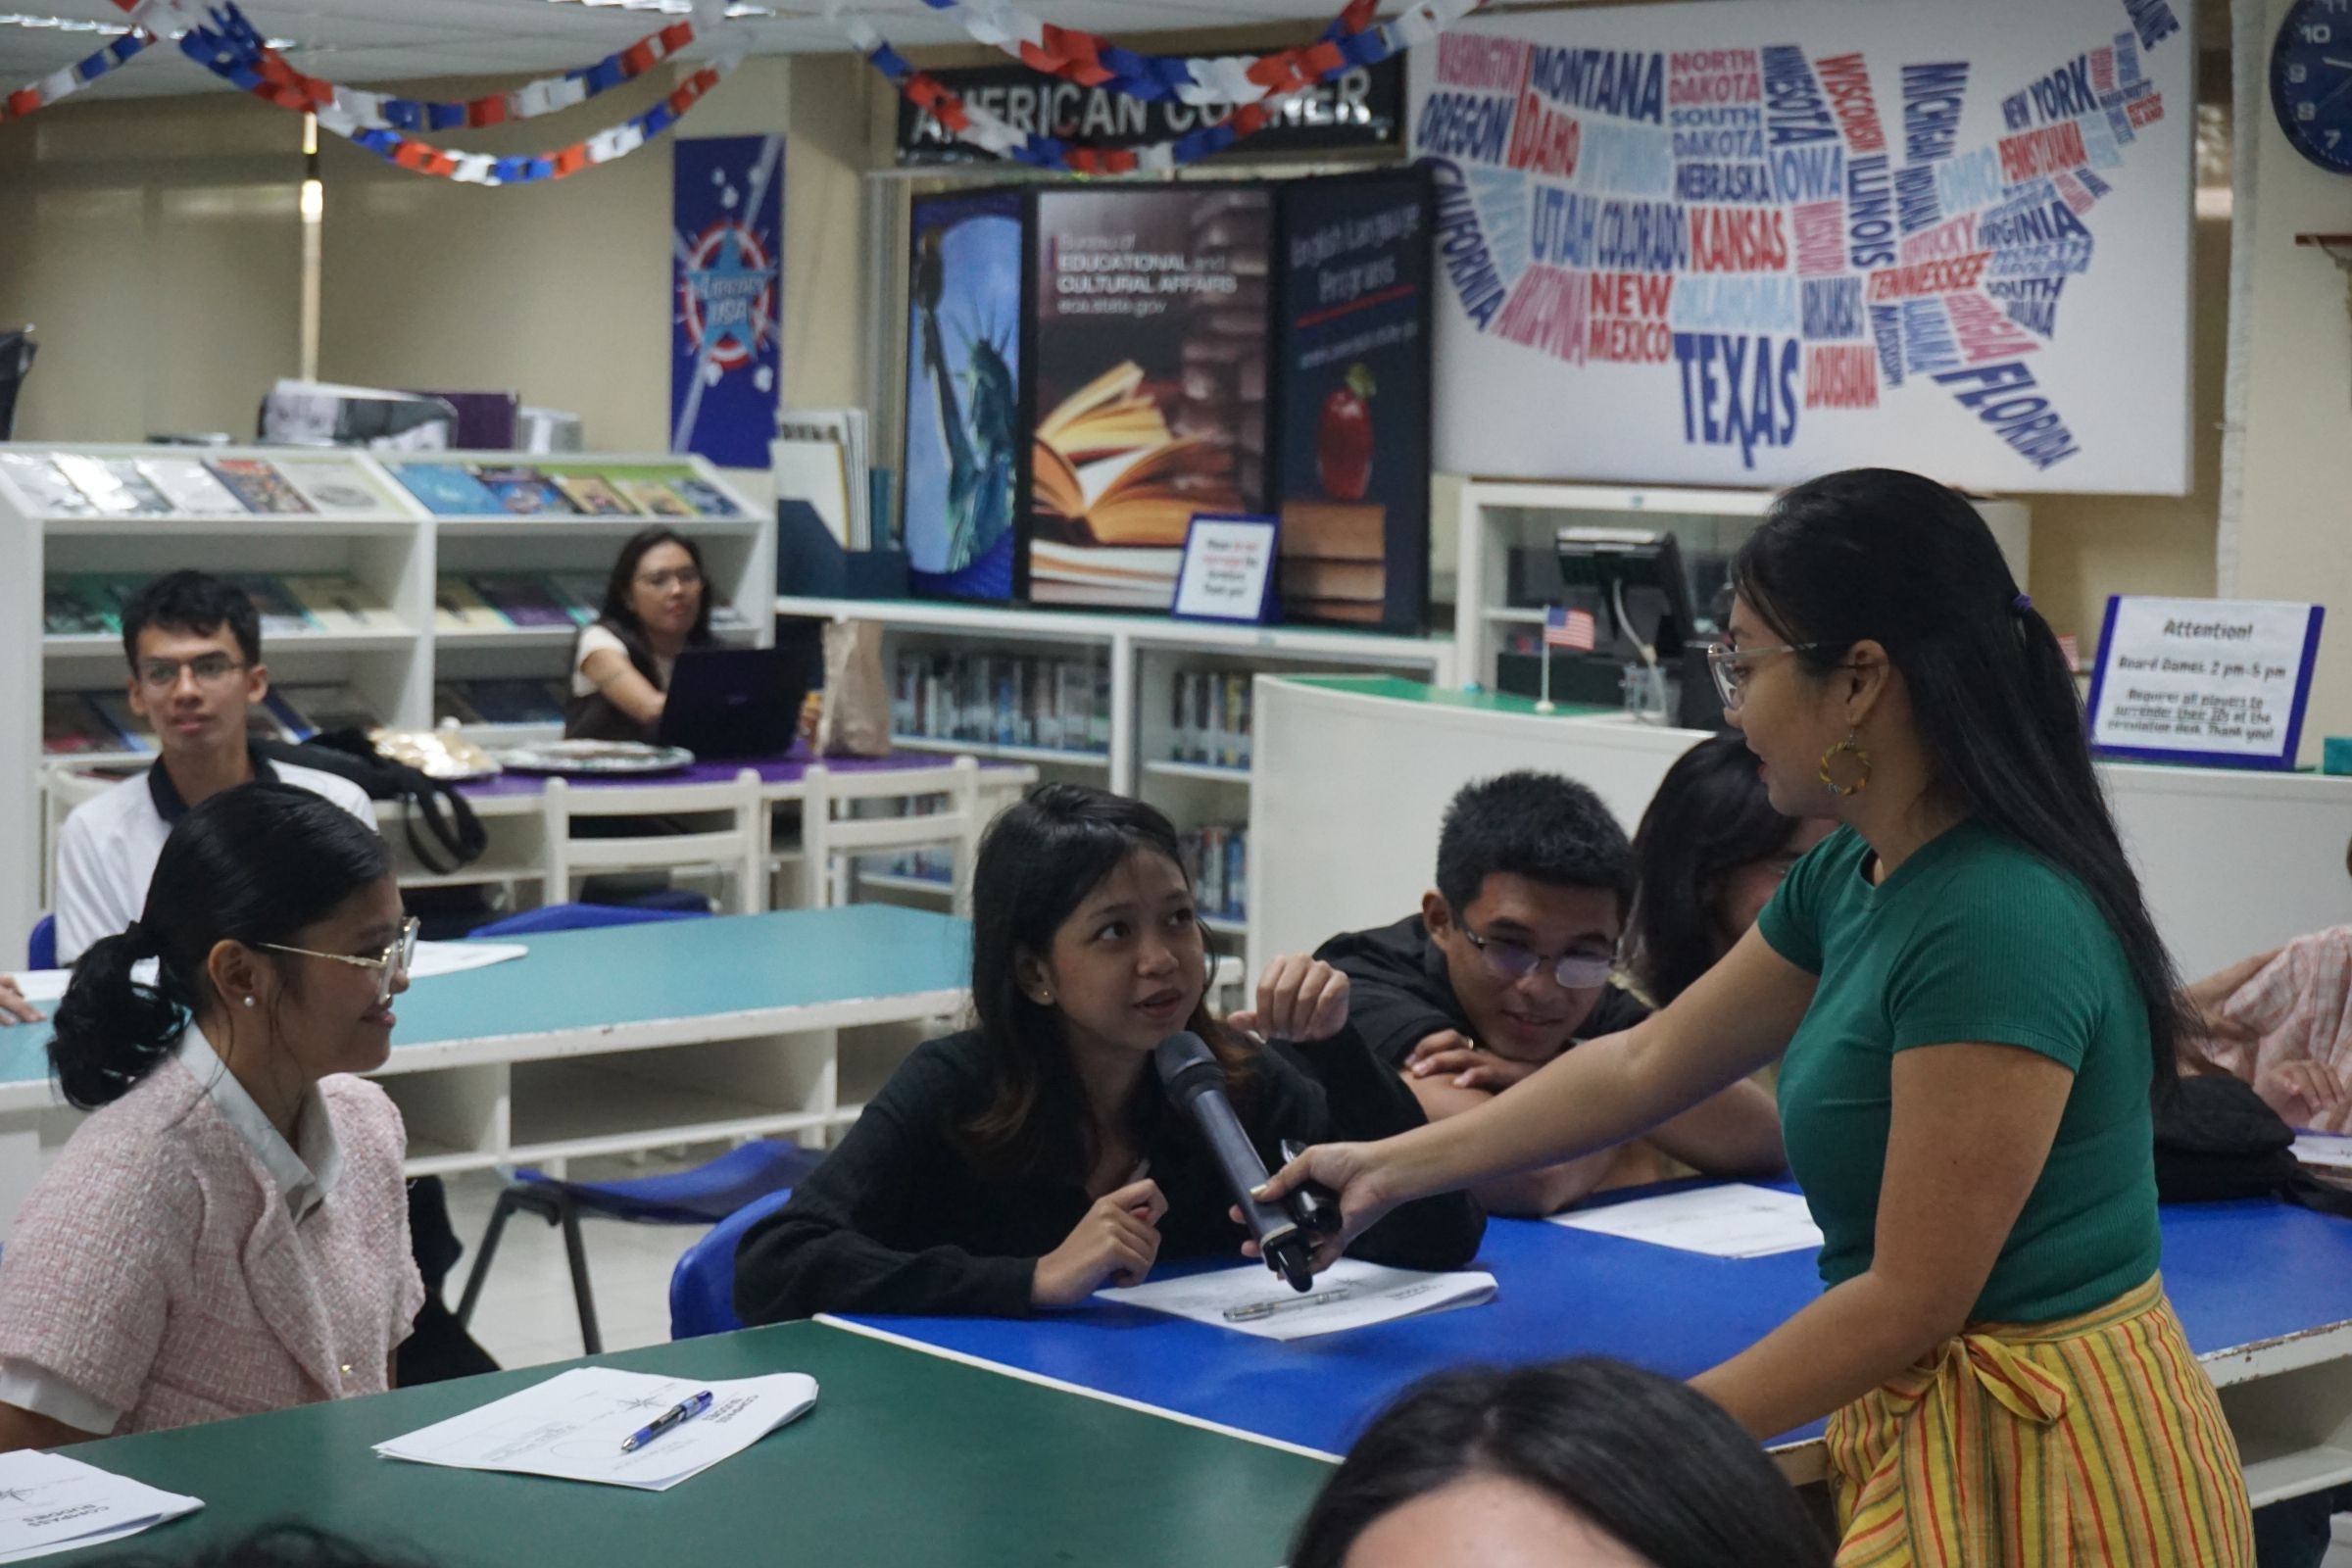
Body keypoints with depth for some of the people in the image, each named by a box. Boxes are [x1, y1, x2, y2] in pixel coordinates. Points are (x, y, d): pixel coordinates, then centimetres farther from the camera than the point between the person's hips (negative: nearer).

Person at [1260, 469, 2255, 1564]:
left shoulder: (1996, 924, -25)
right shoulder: (1849, 879, 4)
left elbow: (1912, 1300, -22)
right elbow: (1646, 1063, 17)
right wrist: (1393, 1168, 21)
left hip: (2032, 1470, -8)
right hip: (1926, 1426, 8)